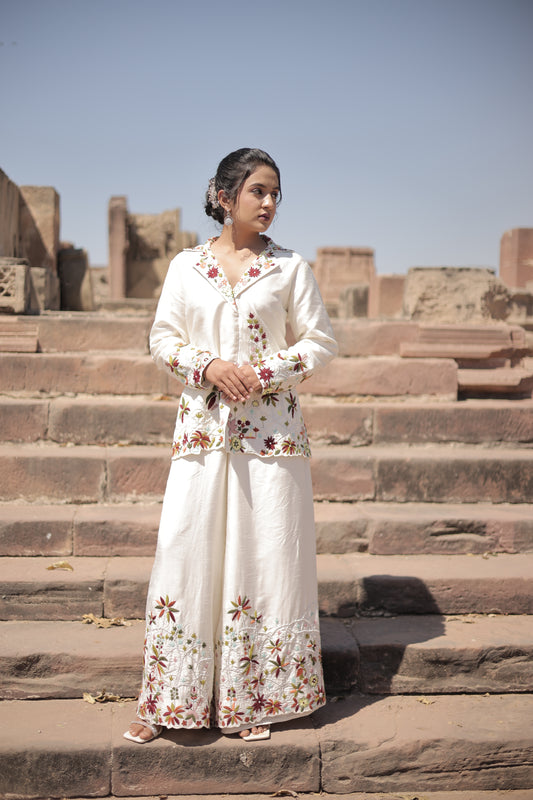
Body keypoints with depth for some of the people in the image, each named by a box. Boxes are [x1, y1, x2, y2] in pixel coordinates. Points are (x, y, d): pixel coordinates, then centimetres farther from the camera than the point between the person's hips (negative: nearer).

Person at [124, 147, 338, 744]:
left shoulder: (289, 266, 5)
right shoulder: (186, 266, 8)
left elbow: (320, 342, 5)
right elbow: (162, 339, 8)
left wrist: (266, 373, -10)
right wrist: (209, 365, -10)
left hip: (271, 425, 0)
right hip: (202, 423, 1)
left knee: (265, 553, 1)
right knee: (186, 547, 0)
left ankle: (252, 700, 15)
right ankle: (167, 703, 13)